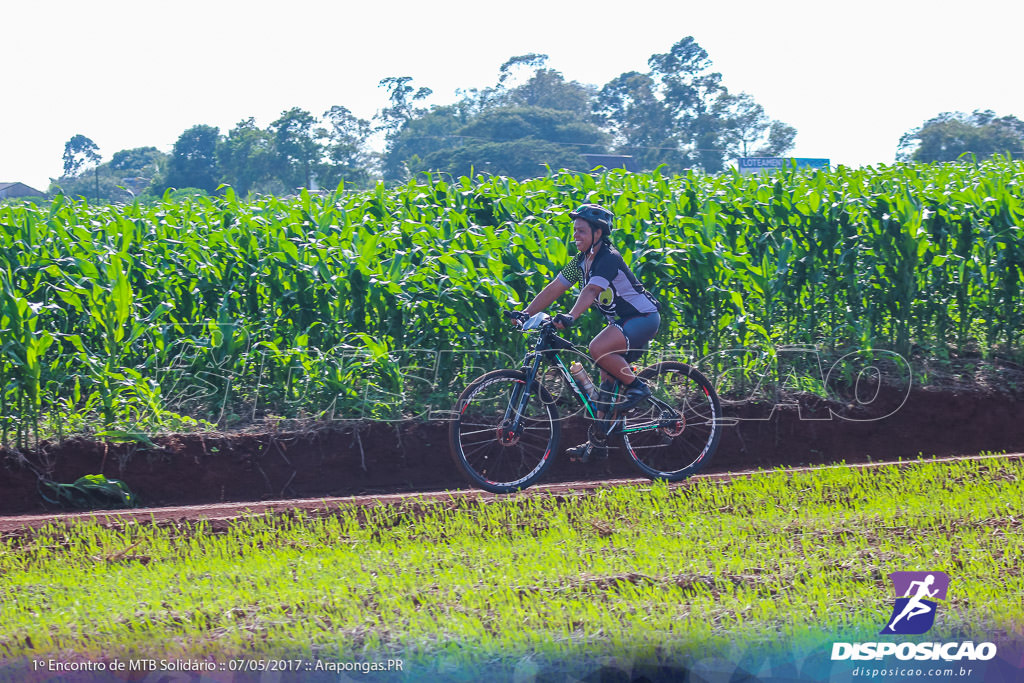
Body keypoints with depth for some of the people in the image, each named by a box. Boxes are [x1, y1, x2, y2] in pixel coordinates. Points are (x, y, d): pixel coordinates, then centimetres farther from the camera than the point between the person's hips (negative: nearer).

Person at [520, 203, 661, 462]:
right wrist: (526, 313, -7)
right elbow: (555, 288, 3)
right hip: (622, 321, 9)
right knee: (607, 378, 6)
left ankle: (637, 387, -11)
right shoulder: (582, 261, 4)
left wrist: (570, 317, -52)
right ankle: (597, 443, 9)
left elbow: (591, 290, -38)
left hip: (644, 318, -9)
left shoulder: (608, 258, -22)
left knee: (598, 349, -31)